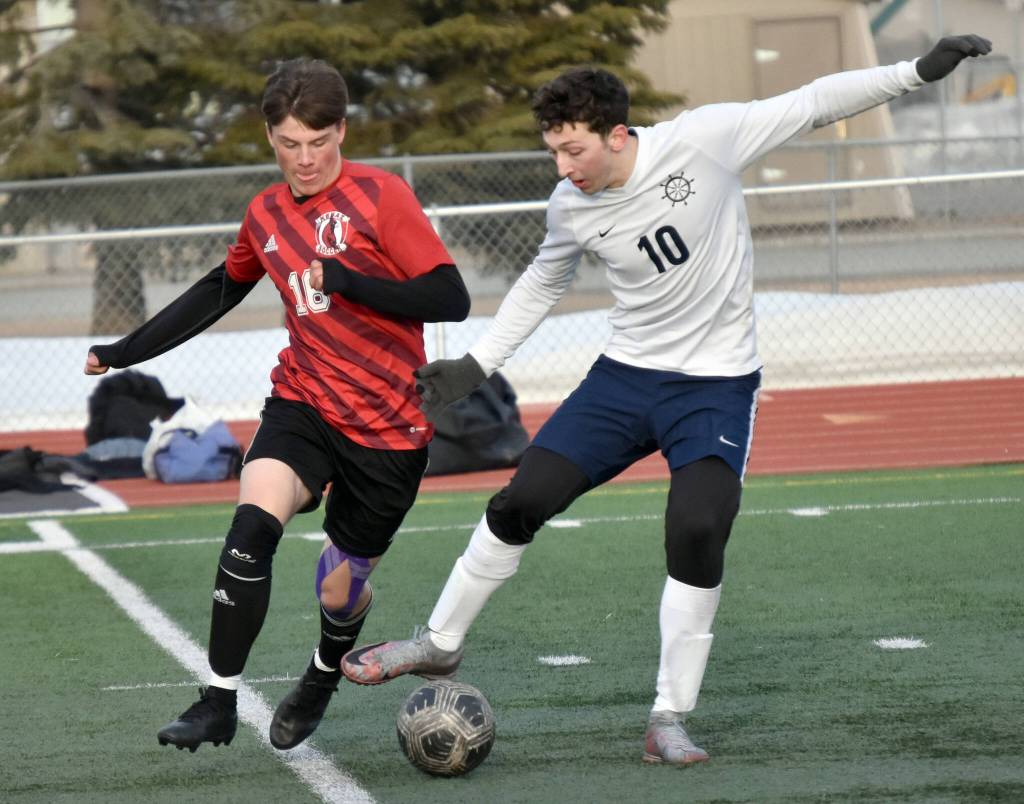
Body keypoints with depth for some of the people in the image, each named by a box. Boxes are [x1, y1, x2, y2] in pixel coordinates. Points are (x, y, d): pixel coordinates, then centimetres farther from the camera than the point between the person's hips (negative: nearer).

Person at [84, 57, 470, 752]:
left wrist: (347, 281, -28)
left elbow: (451, 298, -18)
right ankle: (219, 703, -17)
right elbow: (222, 288, 26)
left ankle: (323, 679, 43)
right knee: (253, 524, -25)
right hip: (304, 403, 3)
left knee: (340, 591, 7)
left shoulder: (379, 196, -11)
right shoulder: (267, 215, 6)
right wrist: (126, 351, 27)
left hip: (388, 428, -3)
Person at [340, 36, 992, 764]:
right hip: (627, 375, 3)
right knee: (519, 504, -1)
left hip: (718, 384, -3)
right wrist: (473, 366, 10)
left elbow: (815, 103, -12)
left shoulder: (703, 139, -19)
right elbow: (542, 284, 13)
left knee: (697, 536, -21)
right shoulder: (572, 208, -8)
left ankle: (669, 720, -7)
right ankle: (440, 645, 22)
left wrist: (921, 70, -17)